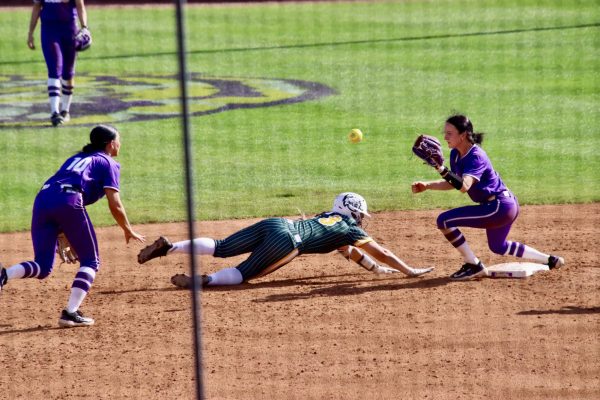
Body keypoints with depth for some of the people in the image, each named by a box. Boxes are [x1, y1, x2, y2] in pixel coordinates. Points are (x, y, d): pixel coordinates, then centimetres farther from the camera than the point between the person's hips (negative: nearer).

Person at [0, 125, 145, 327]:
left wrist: (64, 234, 34)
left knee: (42, 267, 8)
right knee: (90, 261, 9)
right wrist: (128, 231, 21)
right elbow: (115, 205, 6)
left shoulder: (76, 158, 36)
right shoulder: (108, 163, 17)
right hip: (68, 201, -6)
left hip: (42, 199, 6)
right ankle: (71, 312, -8)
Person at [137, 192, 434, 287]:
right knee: (242, 274, -8)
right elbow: (380, 251, 17)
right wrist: (409, 271, 24)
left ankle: (168, 247, -12)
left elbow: (350, 252, 46)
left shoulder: (330, 218, 35)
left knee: (220, 249, 2)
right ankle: (201, 280, -33)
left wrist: (378, 269, 49)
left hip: (271, 225, 7)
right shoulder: (349, 228, 14)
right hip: (285, 238, -7)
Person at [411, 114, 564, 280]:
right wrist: (427, 186, 1)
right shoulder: (456, 154, 3)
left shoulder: (476, 157, -23)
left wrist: (442, 169, -49)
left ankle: (474, 266, -5)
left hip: (499, 207, -10)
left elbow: (464, 186, -38)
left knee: (444, 220, -15)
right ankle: (550, 260, 41)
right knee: (498, 246, 33)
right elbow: (453, 183, 14)